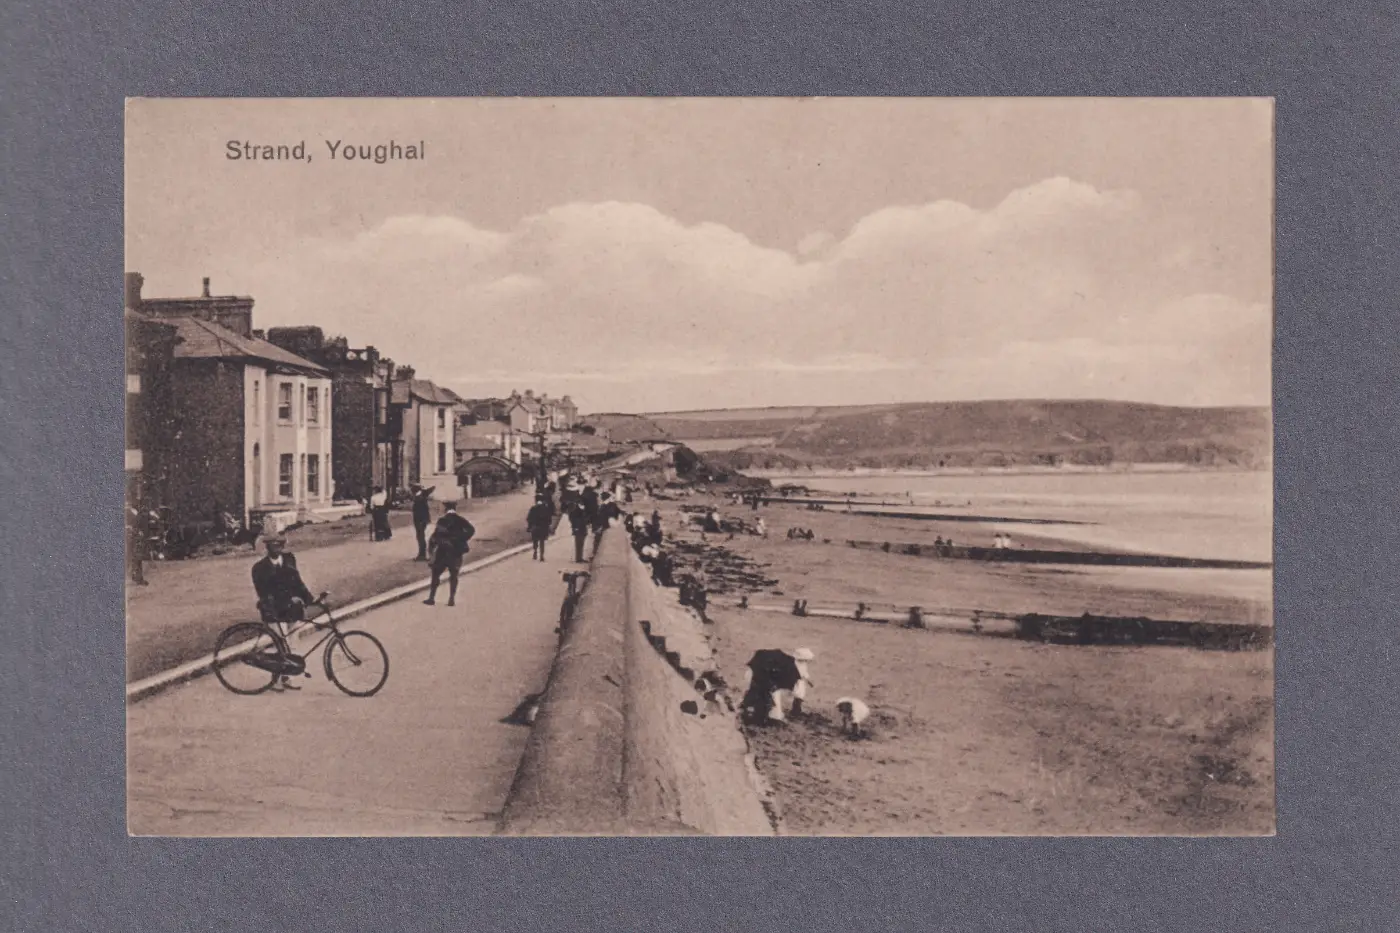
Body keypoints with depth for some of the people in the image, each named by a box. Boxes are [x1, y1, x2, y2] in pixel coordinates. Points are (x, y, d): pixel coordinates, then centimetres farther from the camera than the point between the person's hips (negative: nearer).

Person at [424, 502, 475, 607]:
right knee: (453, 576, 10)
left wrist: (431, 550, -4)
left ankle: (431, 598, 7)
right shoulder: (460, 520, 2)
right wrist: (462, 540, 0)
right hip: (457, 552, 3)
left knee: (435, 574, 8)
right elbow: (471, 530, -6)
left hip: (443, 552, -3)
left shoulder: (442, 521, -8)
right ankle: (452, 599, 6)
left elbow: (435, 537, -11)